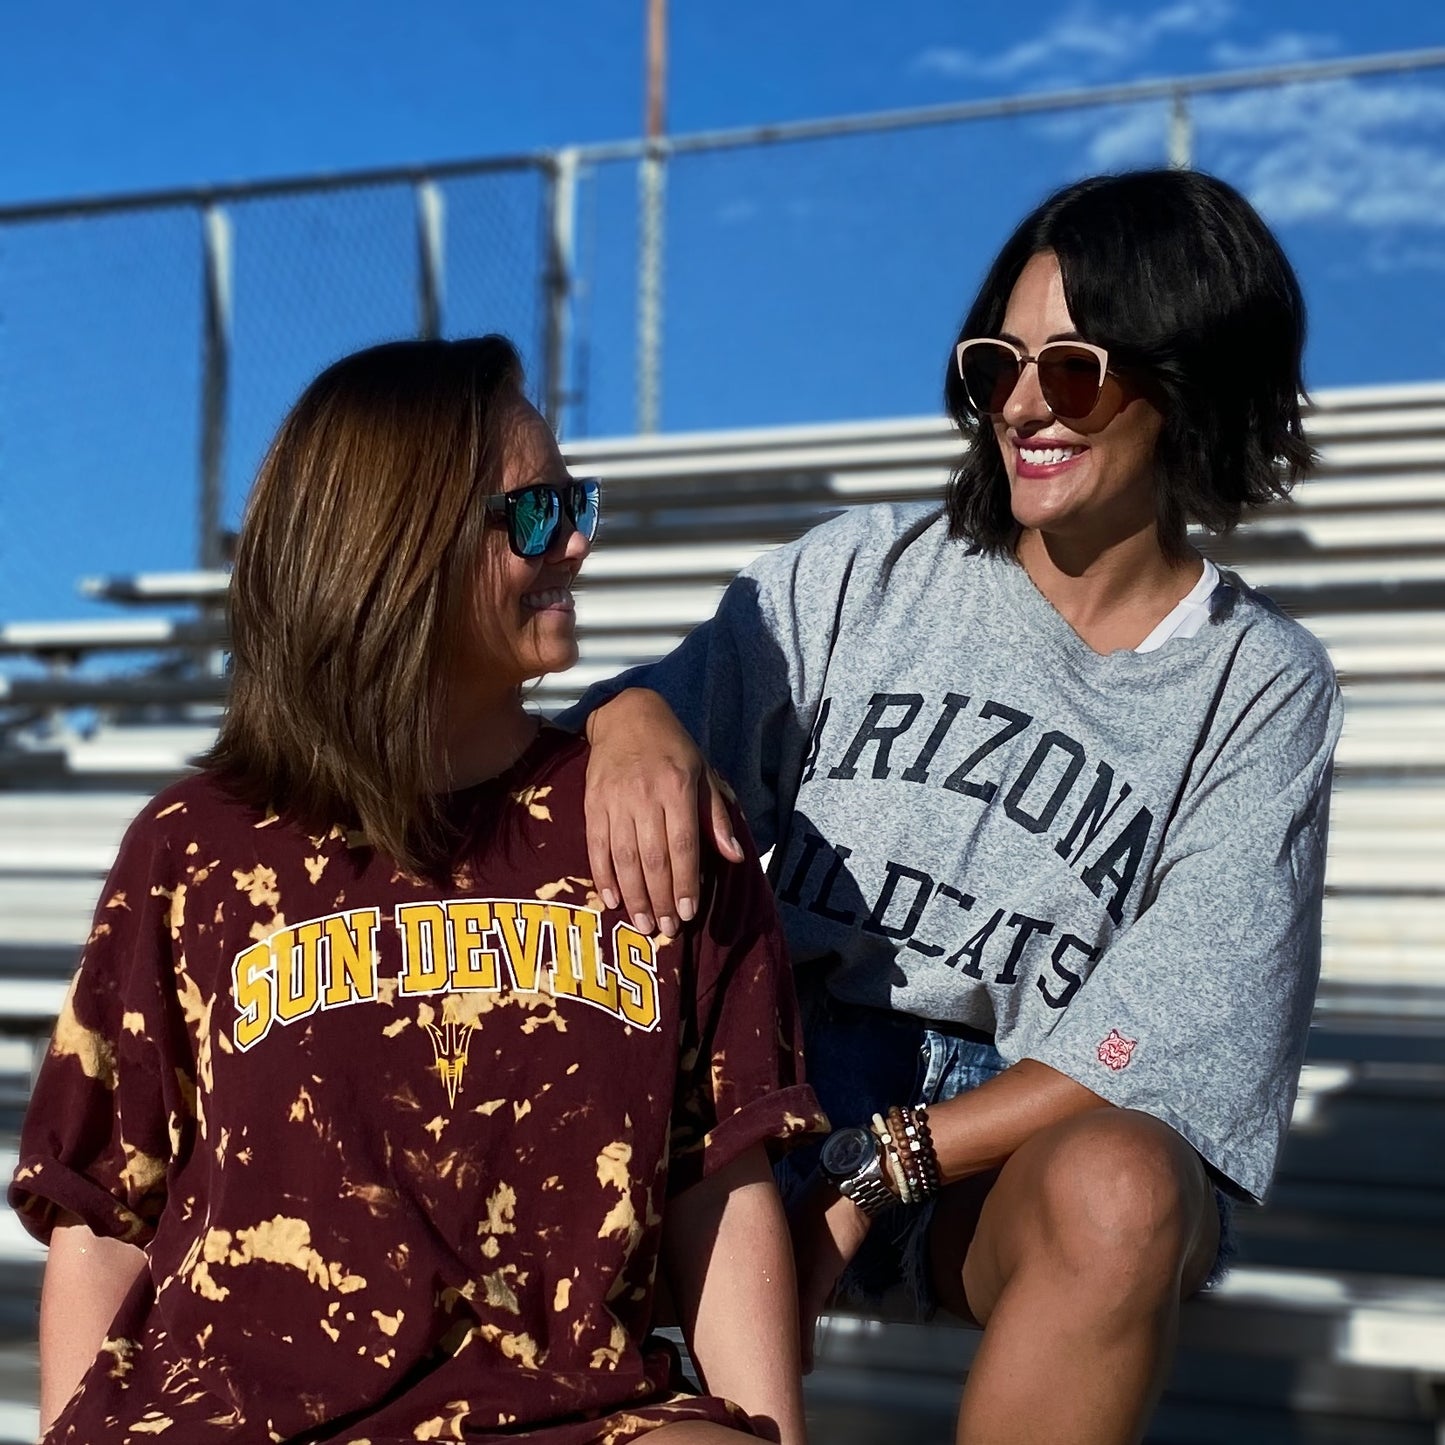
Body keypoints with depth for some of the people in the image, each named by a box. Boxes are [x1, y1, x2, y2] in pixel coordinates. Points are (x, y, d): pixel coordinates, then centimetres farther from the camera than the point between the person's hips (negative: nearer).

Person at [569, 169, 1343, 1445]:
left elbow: (1158, 1040, -7)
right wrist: (631, 717, -27)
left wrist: (871, 1174, -15)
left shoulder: (1263, 689, 0)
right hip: (787, 1086, 1)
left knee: (1120, 1188, -37)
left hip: (1034, 1139, -1)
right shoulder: (864, 575, 6)